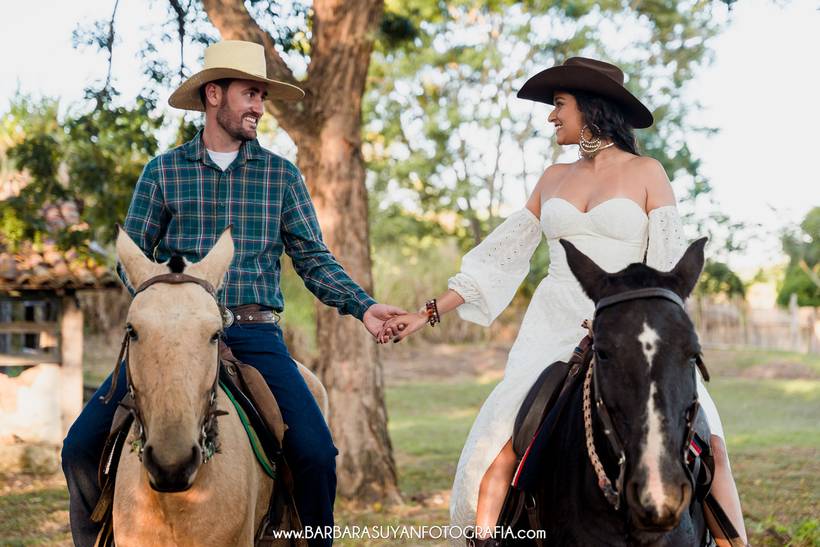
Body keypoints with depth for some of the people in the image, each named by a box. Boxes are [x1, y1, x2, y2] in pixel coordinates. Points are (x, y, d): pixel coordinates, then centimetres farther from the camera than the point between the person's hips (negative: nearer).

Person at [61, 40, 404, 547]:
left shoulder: (282, 175, 10)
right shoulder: (164, 171, 9)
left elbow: (314, 259, 8)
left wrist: (363, 306, -8)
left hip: (254, 334, 0)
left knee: (316, 452, -20)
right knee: (82, 447, -11)